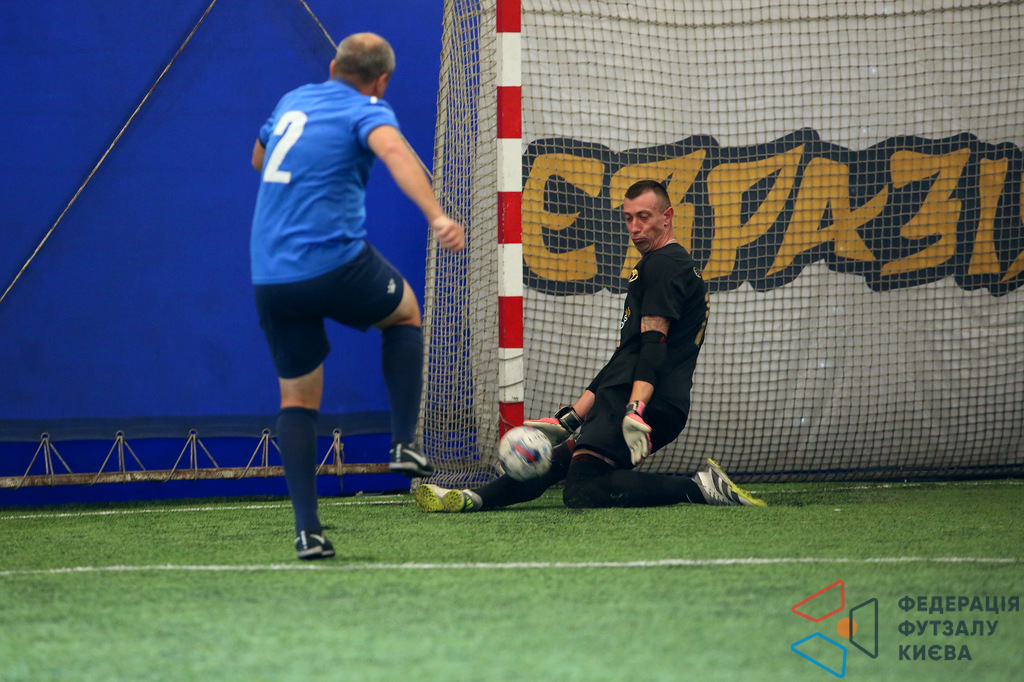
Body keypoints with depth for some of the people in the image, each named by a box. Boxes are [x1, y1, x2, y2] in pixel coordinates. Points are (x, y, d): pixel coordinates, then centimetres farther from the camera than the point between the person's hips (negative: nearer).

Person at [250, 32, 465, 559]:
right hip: (335, 263, -5)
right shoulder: (368, 111, -1)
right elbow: (393, 150, -25)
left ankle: (306, 529, 1)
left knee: (297, 399, 13)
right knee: (404, 313, 26)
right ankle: (403, 445, 15)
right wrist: (436, 216, -38)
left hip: (269, 276, 5)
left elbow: (258, 160, 37)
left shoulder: (292, 103, 18)